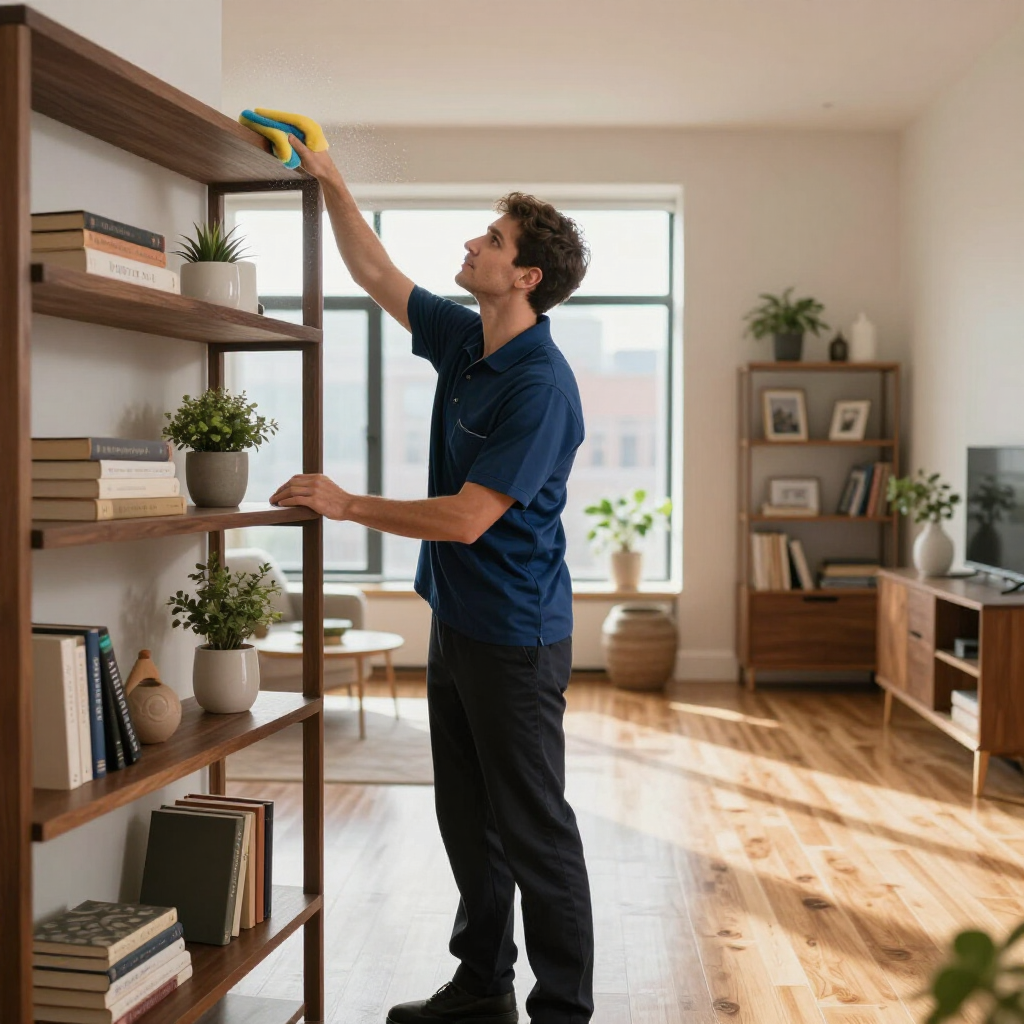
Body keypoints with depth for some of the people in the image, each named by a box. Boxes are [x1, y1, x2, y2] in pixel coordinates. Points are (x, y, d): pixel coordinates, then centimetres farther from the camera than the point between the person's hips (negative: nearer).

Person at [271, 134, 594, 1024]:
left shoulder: (540, 386, -21)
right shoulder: (462, 339, 6)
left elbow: (466, 517, -24)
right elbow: (377, 275, 20)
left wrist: (346, 504, -16)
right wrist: (331, 181, 14)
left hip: (516, 633, -9)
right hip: (456, 618, 9)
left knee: (533, 826, 1)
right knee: (467, 818, 17)